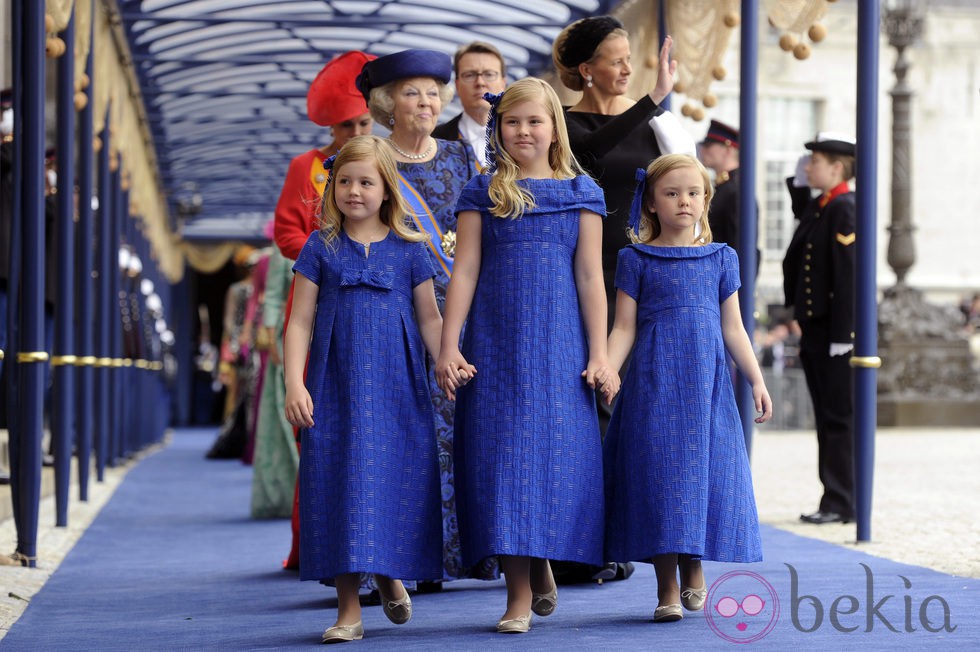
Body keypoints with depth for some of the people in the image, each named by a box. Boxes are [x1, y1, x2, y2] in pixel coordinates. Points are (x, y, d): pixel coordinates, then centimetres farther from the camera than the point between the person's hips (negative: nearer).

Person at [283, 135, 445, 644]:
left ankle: (389, 575, 29)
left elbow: (429, 319, 9)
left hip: (397, 390, 1)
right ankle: (348, 608, 4)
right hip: (336, 389, 0)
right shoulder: (321, 249, 4)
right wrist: (294, 384, -7)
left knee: (397, 480, 1)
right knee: (341, 481, -2)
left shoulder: (409, 249, 6)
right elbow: (300, 322, 3)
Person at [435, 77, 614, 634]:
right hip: (495, 346, 0)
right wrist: (449, 347, -3)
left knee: (557, 450, -1)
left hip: (559, 346, 0)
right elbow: (465, 272, 3)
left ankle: (543, 565, 22)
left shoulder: (582, 193, 6)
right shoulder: (482, 193, 6)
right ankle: (520, 593, 3)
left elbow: (590, 278, 4)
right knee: (502, 452, -2)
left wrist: (599, 354, -1)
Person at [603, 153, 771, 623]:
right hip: (654, 382, -2)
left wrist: (757, 380, 7)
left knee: (704, 470, 1)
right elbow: (624, 328, 0)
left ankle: (693, 572, 21)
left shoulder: (720, 258, 10)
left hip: (707, 382, 2)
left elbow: (733, 328, 13)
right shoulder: (636, 260, 3)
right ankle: (667, 589, 3)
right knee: (659, 472, -4)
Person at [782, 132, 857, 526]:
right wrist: (798, 183, 25)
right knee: (826, 418, 11)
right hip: (814, 330, 9)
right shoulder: (816, 207, 14)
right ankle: (834, 500, 17)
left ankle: (842, 504, 0)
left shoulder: (845, 209, -13)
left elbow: (848, 273, -19)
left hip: (833, 331, -9)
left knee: (838, 419, -4)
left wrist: (842, 334, -21)